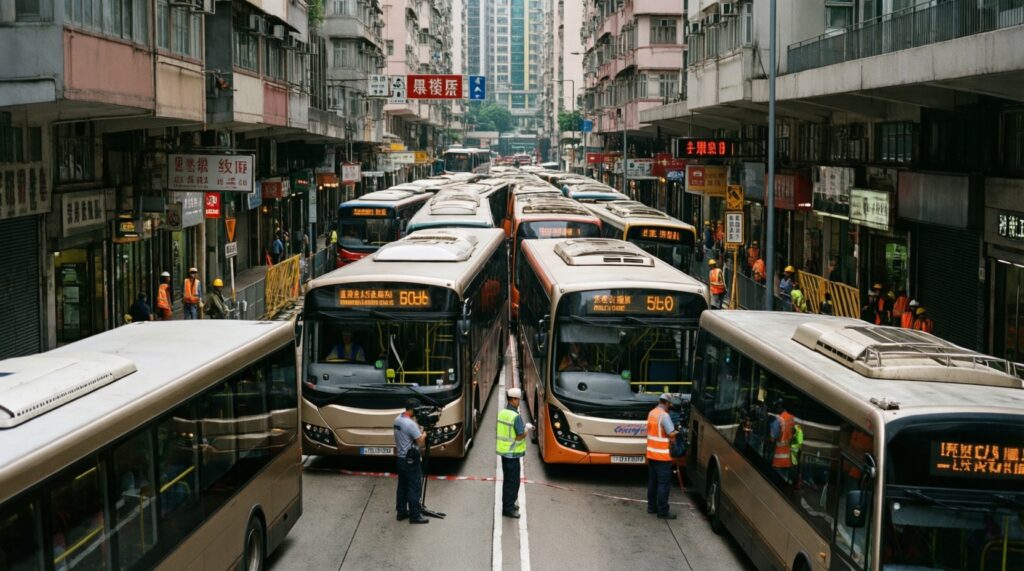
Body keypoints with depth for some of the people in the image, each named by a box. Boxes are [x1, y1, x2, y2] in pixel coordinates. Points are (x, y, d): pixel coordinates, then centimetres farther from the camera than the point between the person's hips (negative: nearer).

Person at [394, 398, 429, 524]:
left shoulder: (397, 420, 5)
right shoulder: (410, 424, -23)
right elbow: (420, 441, -18)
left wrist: (419, 430, 4)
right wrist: (424, 433, -1)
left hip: (400, 458, 9)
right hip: (411, 460, -9)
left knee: (402, 486, 16)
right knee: (414, 488, -1)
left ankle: (401, 512, 23)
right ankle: (415, 515, 2)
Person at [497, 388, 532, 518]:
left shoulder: (502, 412, 5)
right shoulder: (516, 416, -22)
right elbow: (521, 435, -21)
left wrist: (524, 427, 11)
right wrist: (527, 428, -2)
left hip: (503, 451, 9)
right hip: (512, 453, -9)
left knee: (508, 479, 20)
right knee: (512, 481, -1)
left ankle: (508, 504, 31)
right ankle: (508, 509, 3)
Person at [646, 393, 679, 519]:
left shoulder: (651, 413, 9)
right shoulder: (664, 415, -17)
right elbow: (671, 434, -20)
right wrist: (676, 432, 1)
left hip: (651, 453, 8)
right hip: (662, 455, -8)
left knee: (652, 481, 16)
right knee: (663, 483, -4)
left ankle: (651, 506, 23)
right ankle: (663, 511, -2)